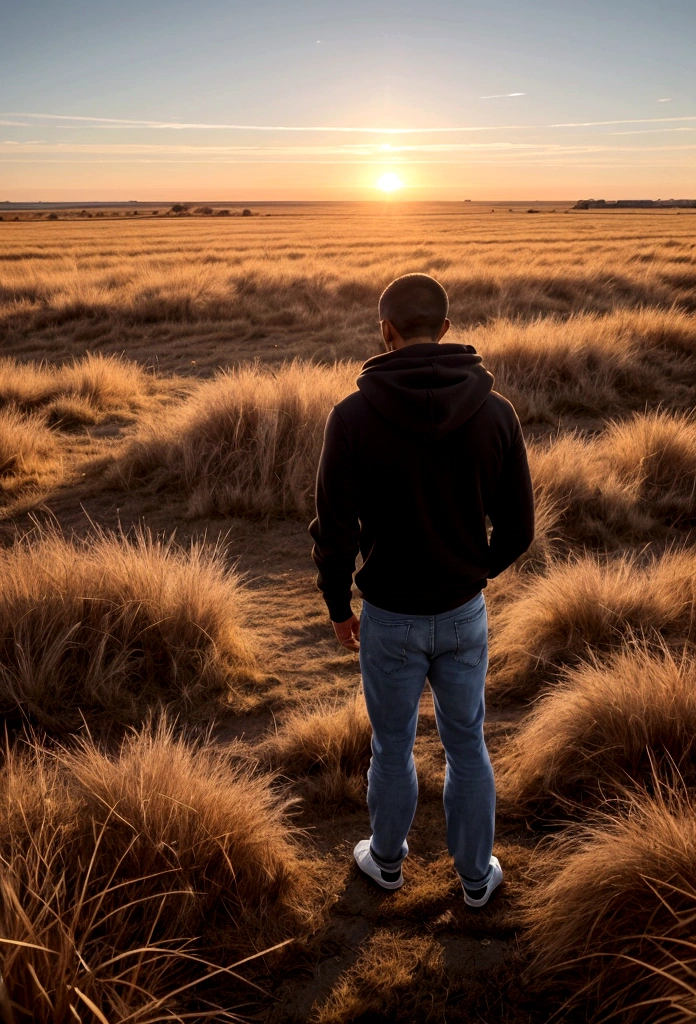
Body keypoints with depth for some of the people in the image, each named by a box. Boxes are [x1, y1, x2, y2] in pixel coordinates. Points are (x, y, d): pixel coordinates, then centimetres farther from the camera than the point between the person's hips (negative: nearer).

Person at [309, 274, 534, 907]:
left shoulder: (353, 417, -18)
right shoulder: (496, 412, -10)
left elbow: (334, 533, -15)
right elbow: (517, 528, -4)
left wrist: (339, 608, 2)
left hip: (390, 618, -2)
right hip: (464, 613, 2)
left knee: (393, 749, 19)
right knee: (467, 748, 20)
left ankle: (387, 860, 43)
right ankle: (476, 876, 38)